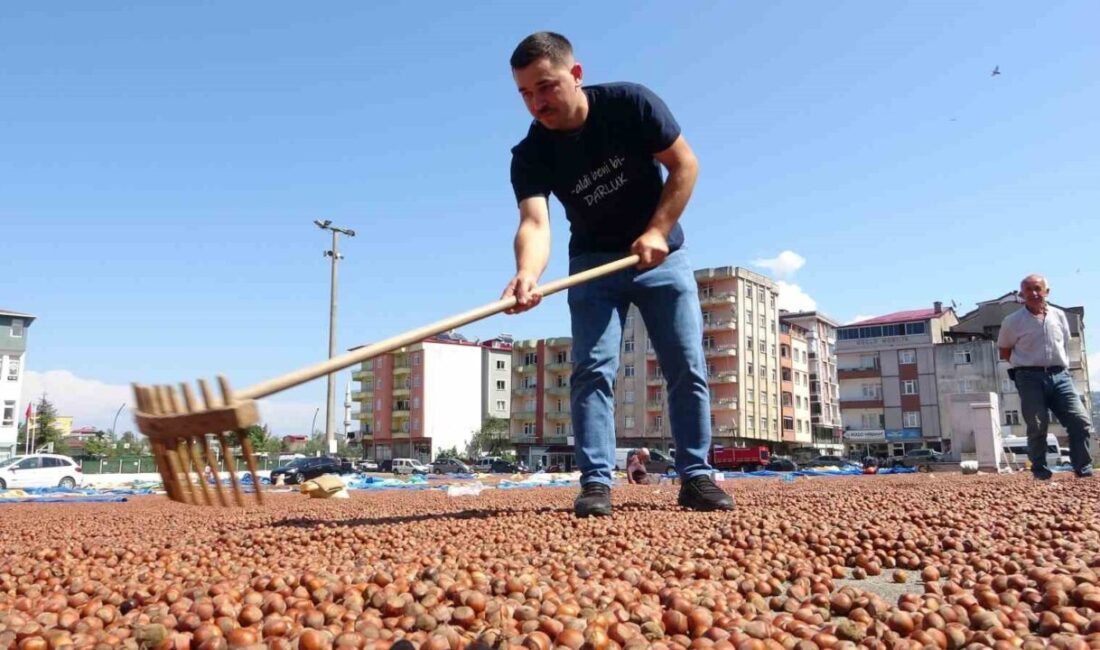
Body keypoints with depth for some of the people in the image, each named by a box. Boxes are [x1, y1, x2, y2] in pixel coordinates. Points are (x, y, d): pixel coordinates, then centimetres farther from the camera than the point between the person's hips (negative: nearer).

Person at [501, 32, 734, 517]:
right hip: (594, 263, 0)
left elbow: (684, 165, -11)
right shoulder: (530, 156, -17)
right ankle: (596, 482, -7)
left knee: (688, 369, -2)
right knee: (592, 369, -11)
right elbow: (534, 222, -32)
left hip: (661, 256, 0)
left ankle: (695, 476, 9)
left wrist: (657, 232, -22)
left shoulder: (631, 103, -18)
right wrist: (527, 273, -54)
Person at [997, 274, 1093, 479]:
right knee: (1037, 427, -4)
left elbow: (1065, 344, 23)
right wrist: (1027, 363, 2)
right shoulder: (1012, 321, -1)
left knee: (1081, 422, -4)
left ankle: (1084, 470, 8)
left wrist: (1058, 364, 14)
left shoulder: (1059, 315, 10)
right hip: (1030, 378, -3)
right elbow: (1004, 352, 9)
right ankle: (1040, 470, 10)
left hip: (1060, 376, 3)